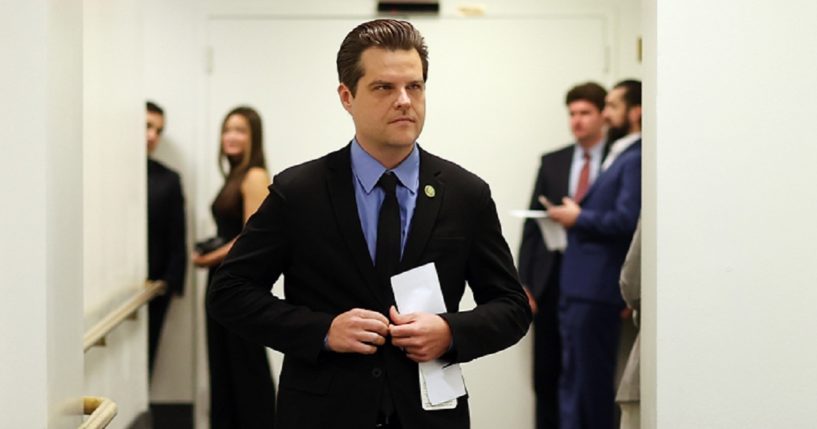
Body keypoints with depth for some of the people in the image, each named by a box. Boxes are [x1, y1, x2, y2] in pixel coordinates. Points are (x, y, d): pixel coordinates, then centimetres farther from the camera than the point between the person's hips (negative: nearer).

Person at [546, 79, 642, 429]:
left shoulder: (635, 160, -13)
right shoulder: (618, 158, 16)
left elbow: (626, 220, -23)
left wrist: (579, 218, -11)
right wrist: (573, 217, 6)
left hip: (596, 291, -10)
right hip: (577, 286, 10)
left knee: (591, 381, -1)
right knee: (573, 381, 14)